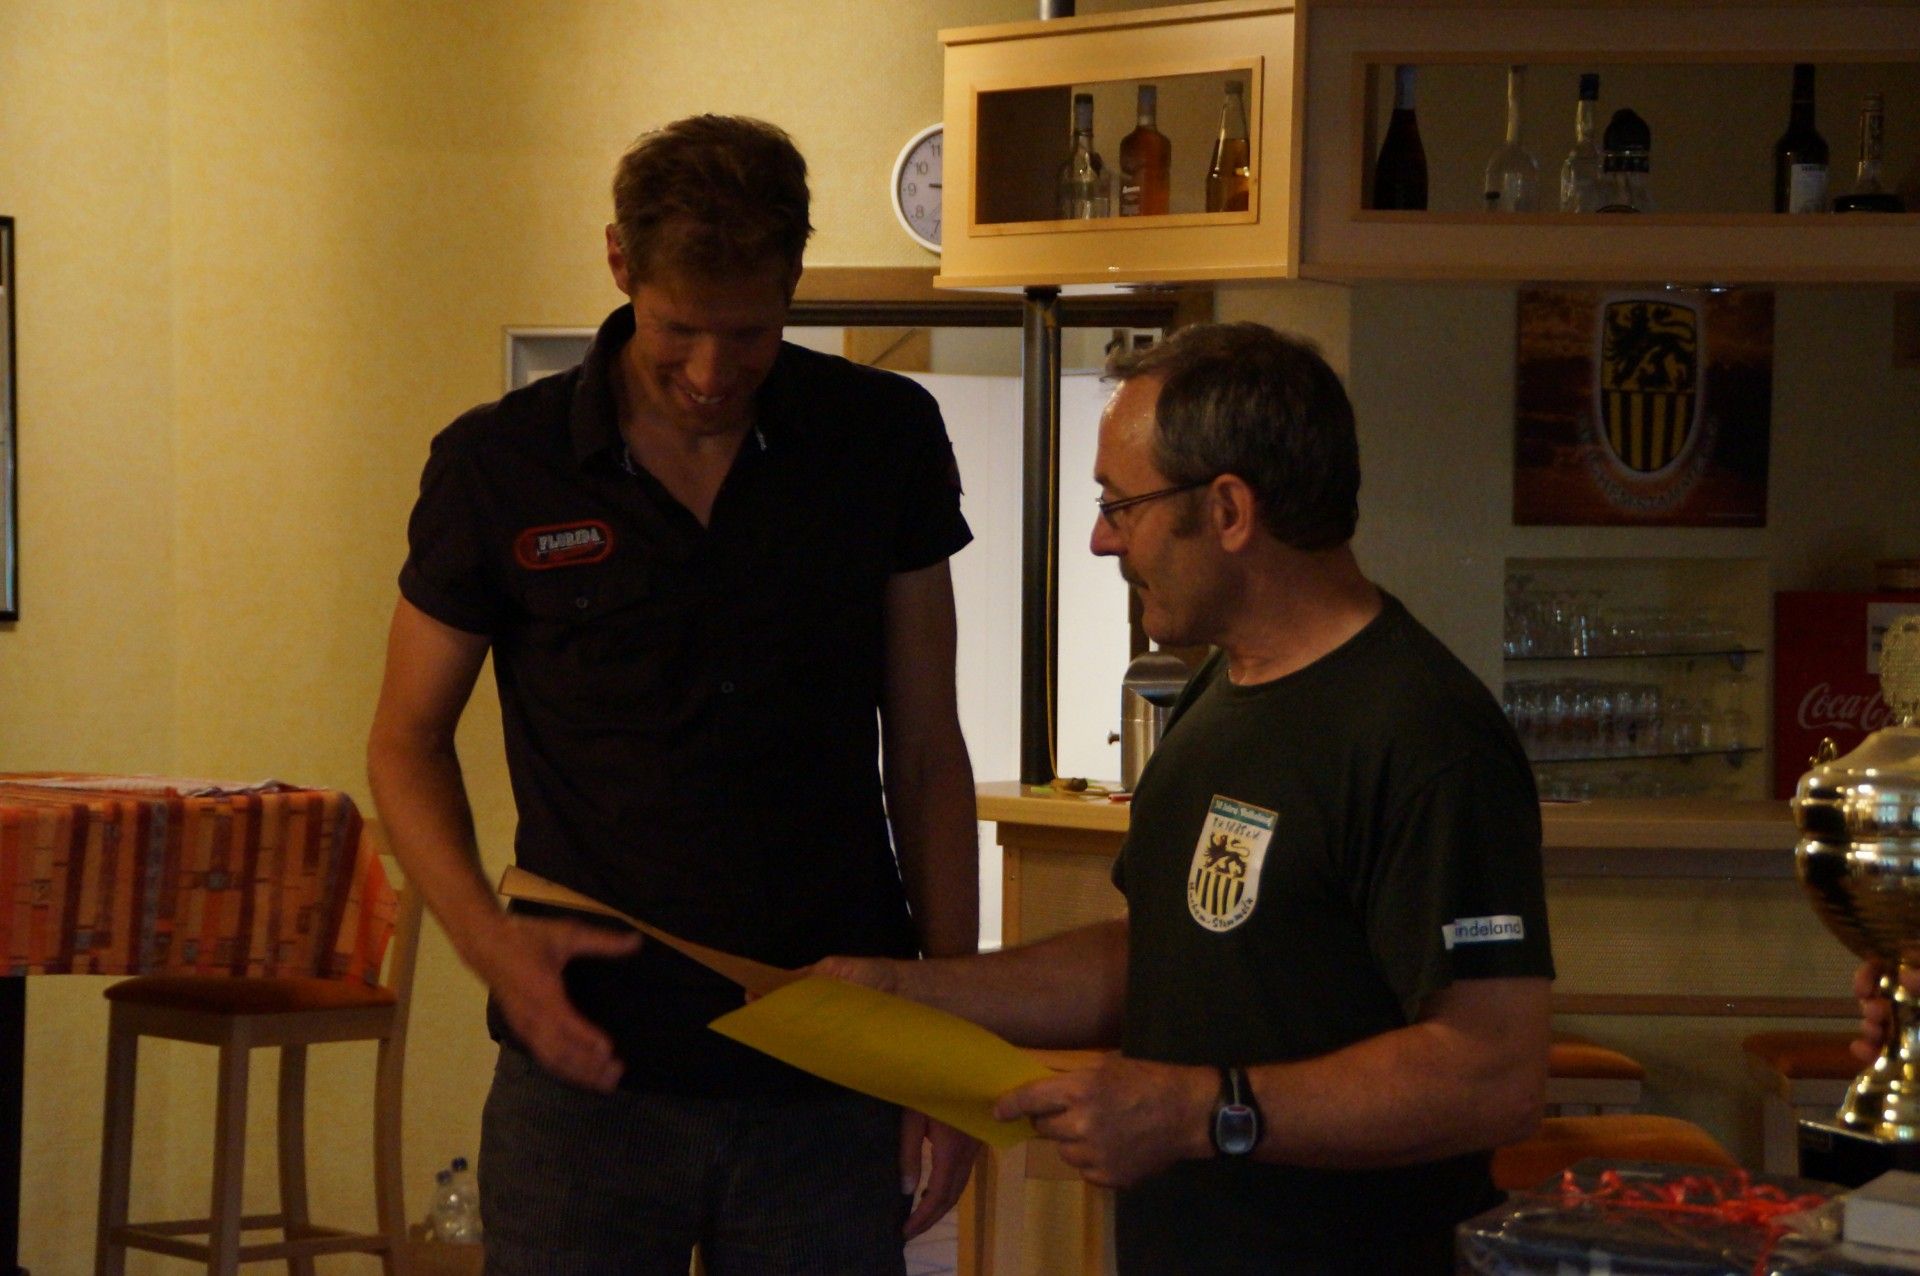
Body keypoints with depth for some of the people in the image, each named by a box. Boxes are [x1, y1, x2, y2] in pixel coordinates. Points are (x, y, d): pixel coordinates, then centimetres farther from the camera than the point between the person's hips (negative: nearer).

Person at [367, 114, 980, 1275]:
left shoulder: (885, 441, 2)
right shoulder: (497, 468, -2)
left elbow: (926, 752, 6)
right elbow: (408, 741, 7)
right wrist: (488, 937, -11)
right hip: (589, 1074, -1)